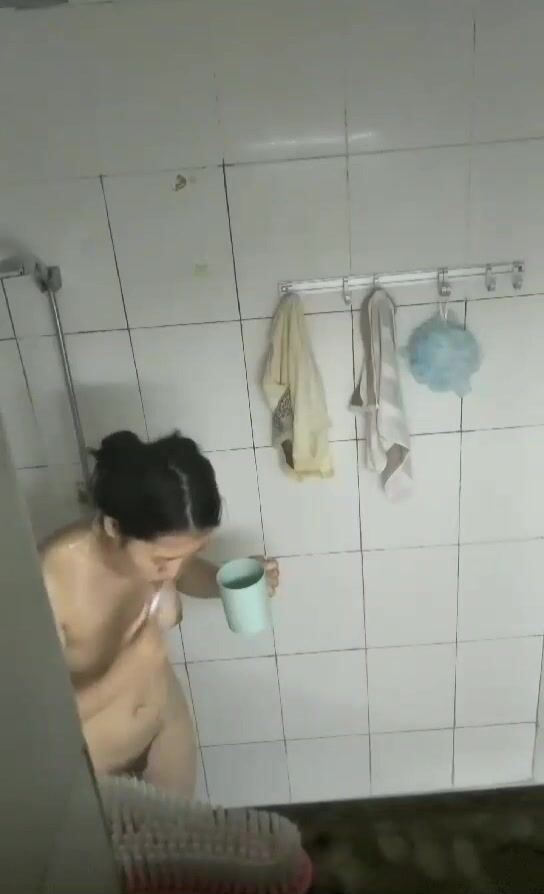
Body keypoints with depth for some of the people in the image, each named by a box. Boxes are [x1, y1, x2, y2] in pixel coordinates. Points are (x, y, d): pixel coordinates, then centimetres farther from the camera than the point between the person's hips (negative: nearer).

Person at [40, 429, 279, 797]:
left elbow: (190, 577, 1)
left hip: (166, 721, 5)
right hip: (89, 760, -4)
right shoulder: (51, 580, -38)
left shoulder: (158, 547, -23)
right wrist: (125, 673, -40)